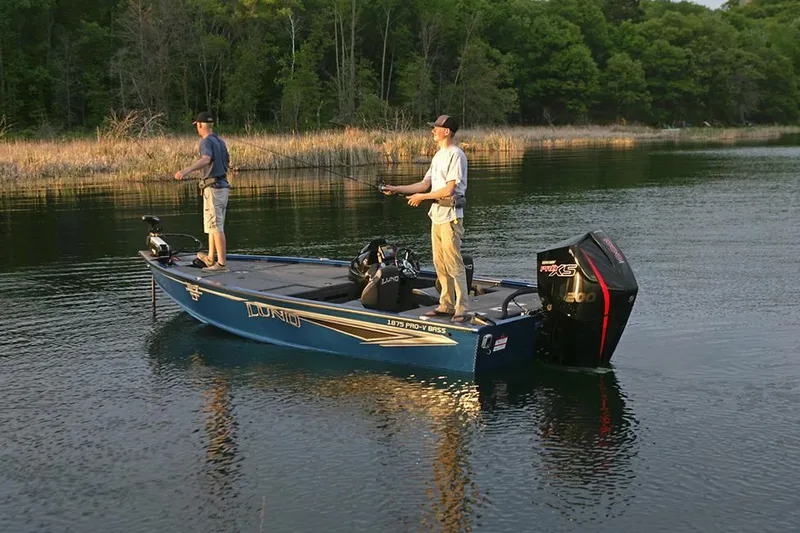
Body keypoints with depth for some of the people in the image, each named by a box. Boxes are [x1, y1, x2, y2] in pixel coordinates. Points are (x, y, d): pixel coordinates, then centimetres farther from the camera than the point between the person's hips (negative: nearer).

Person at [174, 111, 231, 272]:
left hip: (213, 188, -9)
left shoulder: (207, 142, -12)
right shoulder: (220, 142, 16)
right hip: (223, 187, 9)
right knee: (213, 224, 20)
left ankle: (222, 263, -10)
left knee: (215, 226, -9)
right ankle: (211, 258, 30)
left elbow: (206, 159, -32)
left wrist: (187, 170, -47)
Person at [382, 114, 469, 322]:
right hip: (437, 215, 10)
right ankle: (446, 305, 21)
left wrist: (421, 197, -9)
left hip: (450, 215, -10)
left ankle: (462, 310, -6)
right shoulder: (439, 155, 17)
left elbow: (449, 189, -18)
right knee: (440, 264, 13)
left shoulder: (456, 155, -12)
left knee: (454, 264, -9)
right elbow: (425, 184, 18)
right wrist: (396, 189, 11)